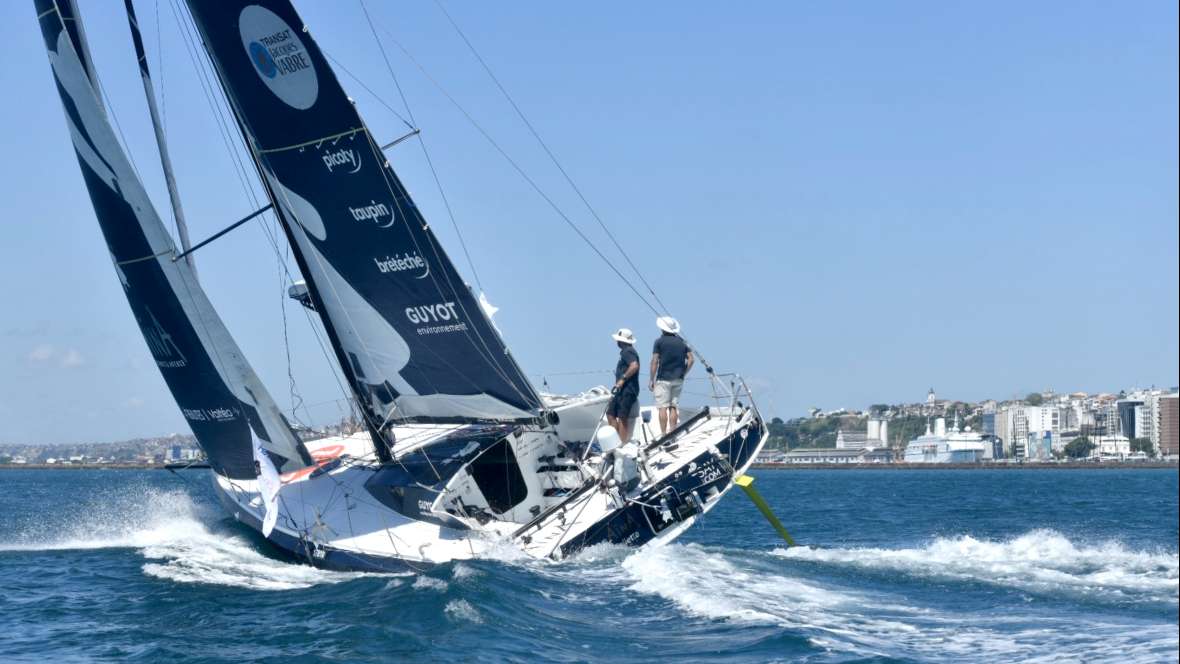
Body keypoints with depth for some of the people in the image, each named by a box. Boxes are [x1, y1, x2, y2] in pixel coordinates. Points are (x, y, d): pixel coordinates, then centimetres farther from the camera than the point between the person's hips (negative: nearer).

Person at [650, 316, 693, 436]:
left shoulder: (659, 341, -5)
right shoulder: (681, 341, 10)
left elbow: (655, 362, -8)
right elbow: (690, 359, 6)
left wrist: (652, 380, -3)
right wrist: (683, 373, 13)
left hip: (663, 379, -5)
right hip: (678, 380, 5)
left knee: (663, 407, -4)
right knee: (674, 407, 9)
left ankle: (663, 435, -7)